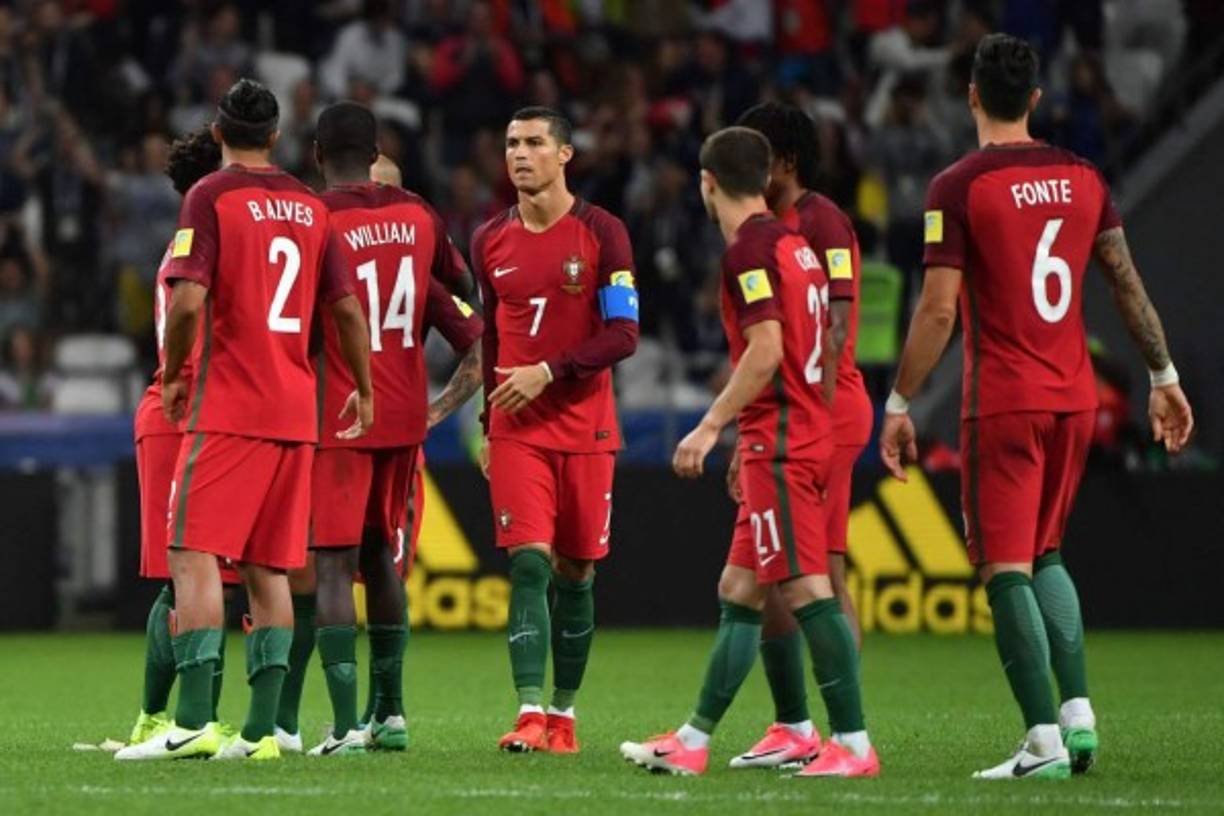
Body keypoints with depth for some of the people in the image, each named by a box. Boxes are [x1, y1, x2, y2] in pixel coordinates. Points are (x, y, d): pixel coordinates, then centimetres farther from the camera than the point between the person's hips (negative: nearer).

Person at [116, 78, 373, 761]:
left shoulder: (212, 196, -6)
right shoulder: (311, 207, 11)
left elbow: (189, 299, -16)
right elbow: (349, 309, 12)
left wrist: (173, 375, -1)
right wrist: (364, 391, 24)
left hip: (228, 405, -5)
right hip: (297, 410, 5)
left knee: (195, 556, -6)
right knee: (270, 569, 8)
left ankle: (194, 722, -16)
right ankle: (262, 728, 3)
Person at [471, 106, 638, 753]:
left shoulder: (601, 233, -3)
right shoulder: (491, 241, 8)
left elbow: (623, 335, -7)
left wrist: (549, 372, -16)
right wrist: (487, 425, 15)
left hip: (585, 427, -1)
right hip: (516, 429, 2)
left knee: (575, 573, 5)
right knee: (528, 563, -11)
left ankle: (564, 715, 15)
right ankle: (530, 714, -18)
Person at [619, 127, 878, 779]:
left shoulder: (750, 249, -12)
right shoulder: (795, 244, 16)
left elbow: (765, 351, -21)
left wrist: (711, 426, -17)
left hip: (779, 444, -10)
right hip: (809, 434, 10)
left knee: (806, 590, -10)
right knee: (738, 591, 12)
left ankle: (852, 743, -11)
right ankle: (694, 741, 16)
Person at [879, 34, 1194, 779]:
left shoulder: (958, 187, -9)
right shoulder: (1081, 177, 6)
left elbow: (939, 312, -12)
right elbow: (1128, 283, 8)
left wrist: (900, 405, -5)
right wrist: (1165, 375, 17)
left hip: (1003, 403, -6)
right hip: (1075, 397, 6)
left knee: (1007, 569, -3)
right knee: (1045, 557, 19)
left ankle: (1045, 740, -10)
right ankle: (1080, 714, 8)